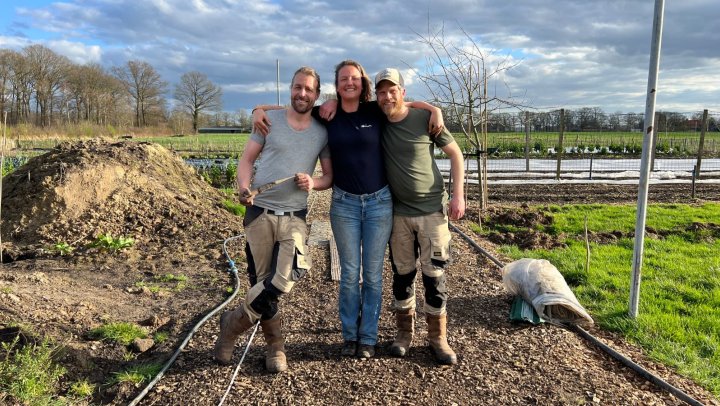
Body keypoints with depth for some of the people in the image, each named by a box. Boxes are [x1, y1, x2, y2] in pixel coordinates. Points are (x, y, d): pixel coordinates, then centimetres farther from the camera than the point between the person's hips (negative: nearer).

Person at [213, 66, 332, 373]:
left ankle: (234, 323, 2)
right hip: (260, 212, 0)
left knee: (290, 274, -20)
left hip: (294, 216, 1)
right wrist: (243, 187, -14)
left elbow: (329, 177, 12)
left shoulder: (322, 132, 8)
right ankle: (275, 346, 23)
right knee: (262, 282, 2)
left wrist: (313, 183, -10)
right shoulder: (270, 120, 4)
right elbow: (247, 159, 5)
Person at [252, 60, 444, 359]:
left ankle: (368, 338, 19)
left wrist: (435, 110, -7)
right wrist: (259, 110, -7)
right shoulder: (326, 116, 2)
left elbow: (407, 103, 11)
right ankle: (349, 336, 22)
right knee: (349, 273, 6)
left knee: (372, 274, 6)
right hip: (344, 203, 1)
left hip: (379, 202, 0)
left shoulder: (375, 112, -1)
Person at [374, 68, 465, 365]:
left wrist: (458, 195, -8)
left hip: (432, 210, -2)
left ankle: (438, 337, 15)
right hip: (398, 213, 3)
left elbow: (455, 153, 0)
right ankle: (404, 332, 26)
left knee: (434, 275, 1)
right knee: (402, 274, 10)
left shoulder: (425, 119, -7)